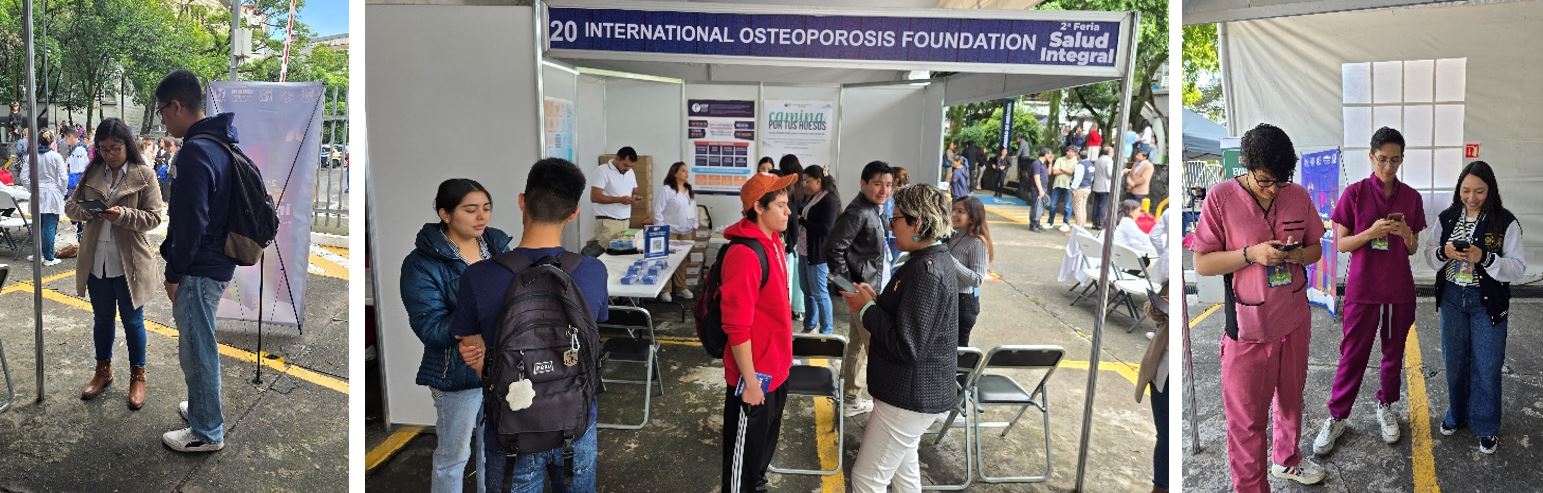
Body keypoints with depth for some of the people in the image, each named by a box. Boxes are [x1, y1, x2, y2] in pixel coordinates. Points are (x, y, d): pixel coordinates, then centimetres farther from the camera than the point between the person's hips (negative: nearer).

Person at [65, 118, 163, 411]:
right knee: (102, 318, 18)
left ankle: (137, 376, 22)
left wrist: (123, 215, -26)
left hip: (130, 263, -4)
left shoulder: (144, 175, -8)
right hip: (96, 261, 4)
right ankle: (103, 370, 35)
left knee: (132, 321, 8)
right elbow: (70, 204, 9)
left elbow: (153, 217, -10)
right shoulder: (92, 172, 3)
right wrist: (85, 210, -13)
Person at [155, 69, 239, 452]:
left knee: (196, 349, 1)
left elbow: (191, 223, -23)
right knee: (200, 344, 22)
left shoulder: (195, 153, -22)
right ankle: (203, 408, 36)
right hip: (217, 261, 10)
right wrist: (171, 249, 22)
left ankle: (207, 432, 12)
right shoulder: (219, 144, 9)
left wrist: (174, 273, -13)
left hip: (200, 269, -10)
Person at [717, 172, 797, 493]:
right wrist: (750, 381, -21)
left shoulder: (772, 241, 5)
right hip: (755, 375, -9)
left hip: (775, 368, 9)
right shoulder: (745, 254, -25)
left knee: (765, 445, 26)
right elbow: (737, 327, -25)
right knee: (745, 453, 9)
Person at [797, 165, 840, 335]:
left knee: (819, 293, -2)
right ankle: (810, 326, 28)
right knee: (807, 290, 16)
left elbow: (824, 229, -21)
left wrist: (801, 220, -16)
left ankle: (827, 331, 7)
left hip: (818, 253, -9)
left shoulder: (830, 200, -15)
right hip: (805, 251, 9)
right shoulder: (811, 198, 12)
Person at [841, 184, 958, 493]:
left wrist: (867, 309, -17)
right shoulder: (933, 259, 7)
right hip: (913, 391, 10)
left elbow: (906, 346, -28)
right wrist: (876, 301, 1)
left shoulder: (926, 272, -26)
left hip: (910, 396, -10)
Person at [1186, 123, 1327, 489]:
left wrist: (1299, 254, -14)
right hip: (1248, 327, -5)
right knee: (1247, 419, 3)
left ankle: (1287, 459, 47)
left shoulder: (1298, 196, -2)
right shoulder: (1221, 197, -15)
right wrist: (1251, 254, -26)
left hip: (1295, 320, 5)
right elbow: (1202, 264, -12)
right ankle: (1250, 486, 19)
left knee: (1291, 399, 23)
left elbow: (1316, 249, 9)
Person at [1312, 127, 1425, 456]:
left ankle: (1386, 407, 31)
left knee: (1394, 352, 13)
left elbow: (1413, 249, 8)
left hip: (1400, 291, 3)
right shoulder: (1354, 194, -6)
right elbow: (1341, 243, -4)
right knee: (1352, 355, 2)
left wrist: (1405, 234, -15)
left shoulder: (1411, 198, 2)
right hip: (1362, 290, -3)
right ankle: (1336, 417, 11)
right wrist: (1371, 232, -22)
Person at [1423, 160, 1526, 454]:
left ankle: (1486, 427, 19)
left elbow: (1518, 268, -12)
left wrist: (1484, 258, -27)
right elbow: (1429, 254, 5)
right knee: (1455, 361, 15)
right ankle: (1457, 415, 33)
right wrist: (1443, 253, -17)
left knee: (1486, 366, 4)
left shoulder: (1505, 222, -11)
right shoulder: (1447, 218, 0)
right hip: (1452, 298, 3)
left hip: (1488, 303, -3)